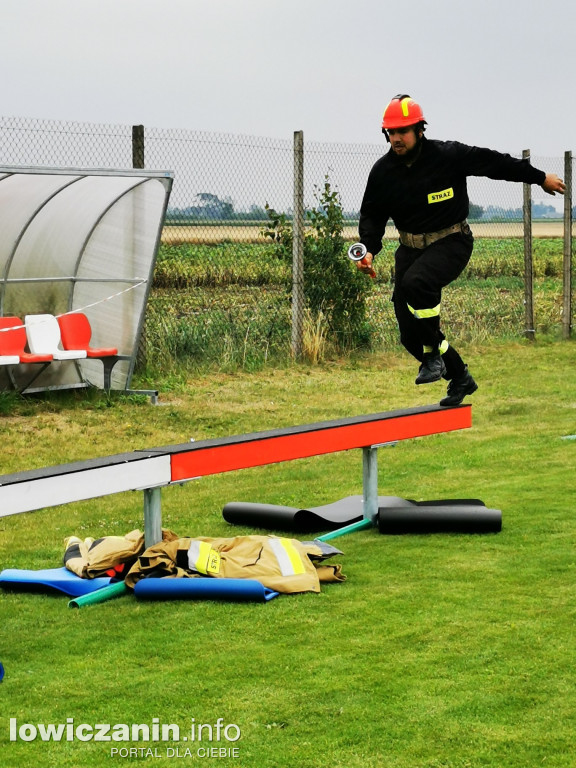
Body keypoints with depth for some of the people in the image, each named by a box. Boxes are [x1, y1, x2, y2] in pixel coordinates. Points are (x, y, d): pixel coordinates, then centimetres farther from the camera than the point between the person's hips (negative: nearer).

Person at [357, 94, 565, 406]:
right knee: (410, 335, 1)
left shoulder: (448, 156, -14)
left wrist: (539, 178, 6)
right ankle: (460, 378, 23)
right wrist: (369, 249, -11)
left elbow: (493, 162, -3)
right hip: (411, 248, 5)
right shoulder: (383, 171, -3)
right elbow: (372, 215, 8)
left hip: (451, 243, -5)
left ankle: (434, 354, -18)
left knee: (415, 283, -36)